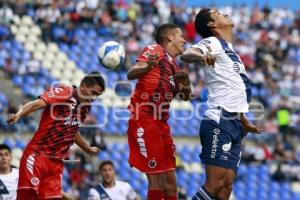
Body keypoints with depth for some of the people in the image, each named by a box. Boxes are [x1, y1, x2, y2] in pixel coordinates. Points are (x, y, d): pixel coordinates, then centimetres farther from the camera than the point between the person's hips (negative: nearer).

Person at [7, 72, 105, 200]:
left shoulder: (85, 106, 12)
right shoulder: (62, 93, -10)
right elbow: (37, 104, -27)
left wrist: (88, 149, 46)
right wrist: (19, 115, -46)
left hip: (57, 162, 7)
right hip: (37, 154, -7)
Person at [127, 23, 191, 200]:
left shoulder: (174, 66, 20)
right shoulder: (155, 50, -2)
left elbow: (185, 96, 23)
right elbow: (131, 74, -16)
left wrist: (185, 85, 0)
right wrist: (148, 67, -37)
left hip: (161, 123, 9)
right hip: (144, 120, -9)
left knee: (170, 181, 7)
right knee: (156, 180, -11)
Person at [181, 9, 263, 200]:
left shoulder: (231, 51, 24)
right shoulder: (213, 43, -2)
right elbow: (186, 54, -24)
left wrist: (244, 122, 40)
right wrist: (201, 56, -46)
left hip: (234, 125, 8)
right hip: (219, 122, -8)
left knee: (227, 185, 0)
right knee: (215, 183, -17)